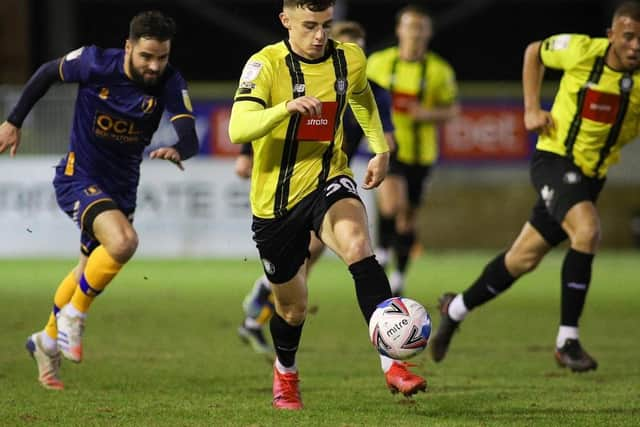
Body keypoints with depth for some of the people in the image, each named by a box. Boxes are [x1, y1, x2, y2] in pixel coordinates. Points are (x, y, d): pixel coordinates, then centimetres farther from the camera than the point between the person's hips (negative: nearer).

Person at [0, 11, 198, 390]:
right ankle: (73, 316, -8)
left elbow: (190, 137, -26)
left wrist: (178, 150, -50)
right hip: (79, 178, -5)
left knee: (91, 270, 20)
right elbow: (47, 74, 0)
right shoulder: (94, 63, -19)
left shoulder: (170, 84, -15)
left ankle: (48, 342, 45)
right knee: (123, 242, -31)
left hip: (121, 187, 5)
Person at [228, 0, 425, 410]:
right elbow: (238, 129, -30)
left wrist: (381, 149, 17)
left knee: (357, 244, -32)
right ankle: (285, 372, 47)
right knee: (293, 306, 12)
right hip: (276, 202, -1)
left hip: (328, 182, 1)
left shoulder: (349, 60, -3)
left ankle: (391, 361, -36)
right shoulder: (265, 65, -16)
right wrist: (286, 107, -45)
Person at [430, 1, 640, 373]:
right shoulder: (582, 50, -13)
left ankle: (456, 309, 38)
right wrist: (532, 108, -1)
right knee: (587, 230, -30)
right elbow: (534, 53, 7)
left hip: (591, 176, 4)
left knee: (524, 259, 13)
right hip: (554, 160, -4)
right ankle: (567, 340, -21)